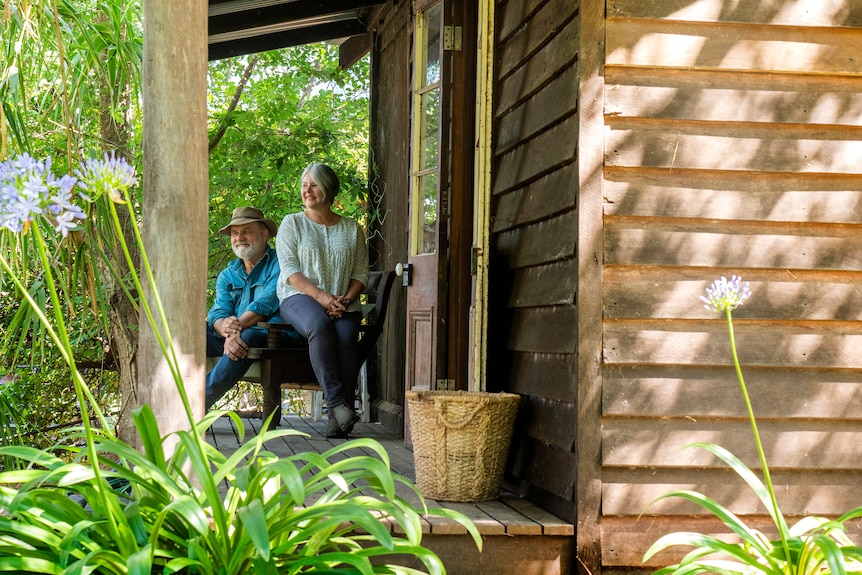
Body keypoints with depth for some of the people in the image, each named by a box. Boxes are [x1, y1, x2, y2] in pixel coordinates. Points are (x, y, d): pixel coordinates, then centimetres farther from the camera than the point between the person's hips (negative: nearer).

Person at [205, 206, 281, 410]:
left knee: (248, 337, -38)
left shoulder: (278, 264, 3)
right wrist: (225, 327, -22)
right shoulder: (227, 275, 20)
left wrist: (237, 326, -30)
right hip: (230, 338, 6)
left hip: (271, 336, -6)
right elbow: (217, 313, 4)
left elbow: (266, 303, -14)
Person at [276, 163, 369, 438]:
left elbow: (361, 272, 11)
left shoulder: (352, 229, 18)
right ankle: (337, 404, -42)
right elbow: (289, 270, 0)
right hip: (299, 297, -2)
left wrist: (347, 298, -11)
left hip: (343, 303, 2)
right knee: (319, 326, -37)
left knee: (345, 336, -33)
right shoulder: (292, 224, 12)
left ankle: (337, 419, -33)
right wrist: (320, 295, -16)